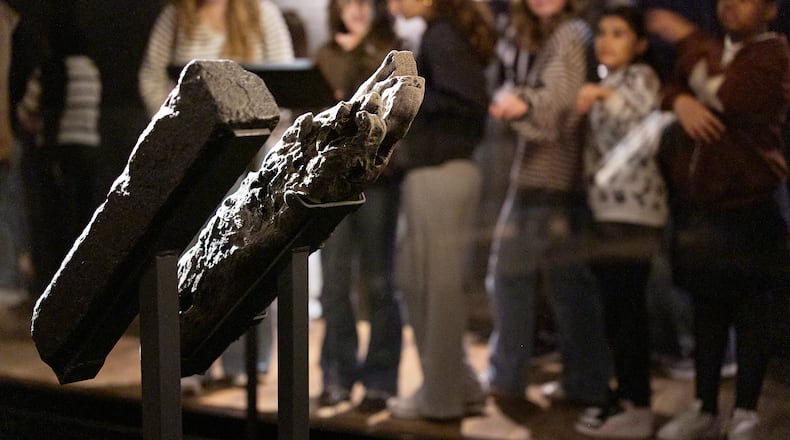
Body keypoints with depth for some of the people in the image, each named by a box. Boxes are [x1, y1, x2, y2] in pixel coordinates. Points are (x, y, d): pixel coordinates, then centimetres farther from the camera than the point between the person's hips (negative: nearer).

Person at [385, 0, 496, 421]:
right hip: (436, 171, 10)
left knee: (437, 283, 0)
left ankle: (440, 396, 13)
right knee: (412, 276, 17)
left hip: (438, 175, -10)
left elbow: (469, 102, -20)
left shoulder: (441, 35, -12)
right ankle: (458, 385, 25)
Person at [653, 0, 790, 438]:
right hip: (697, 209, 6)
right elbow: (668, 84, 11)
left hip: (749, 211, -6)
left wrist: (689, 40, -14)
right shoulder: (705, 51, 16)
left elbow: (726, 94, -22)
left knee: (752, 315, 2)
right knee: (707, 311, 14)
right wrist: (680, 102, -11)